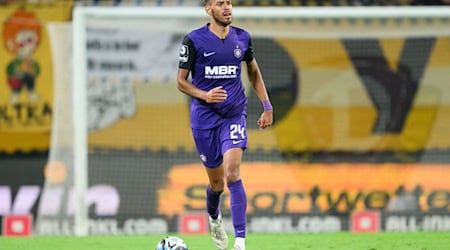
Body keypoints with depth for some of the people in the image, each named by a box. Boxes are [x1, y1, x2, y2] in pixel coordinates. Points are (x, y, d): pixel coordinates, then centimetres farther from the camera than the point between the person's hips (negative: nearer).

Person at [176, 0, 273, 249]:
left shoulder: (242, 38, 4)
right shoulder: (193, 40, -6)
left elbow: (254, 72, 19)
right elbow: (181, 81, -1)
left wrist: (267, 106, 12)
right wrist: (204, 95, -20)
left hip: (234, 115, 1)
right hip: (204, 117, -1)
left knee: (232, 173, -19)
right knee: (216, 183, 8)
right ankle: (213, 217, 43)